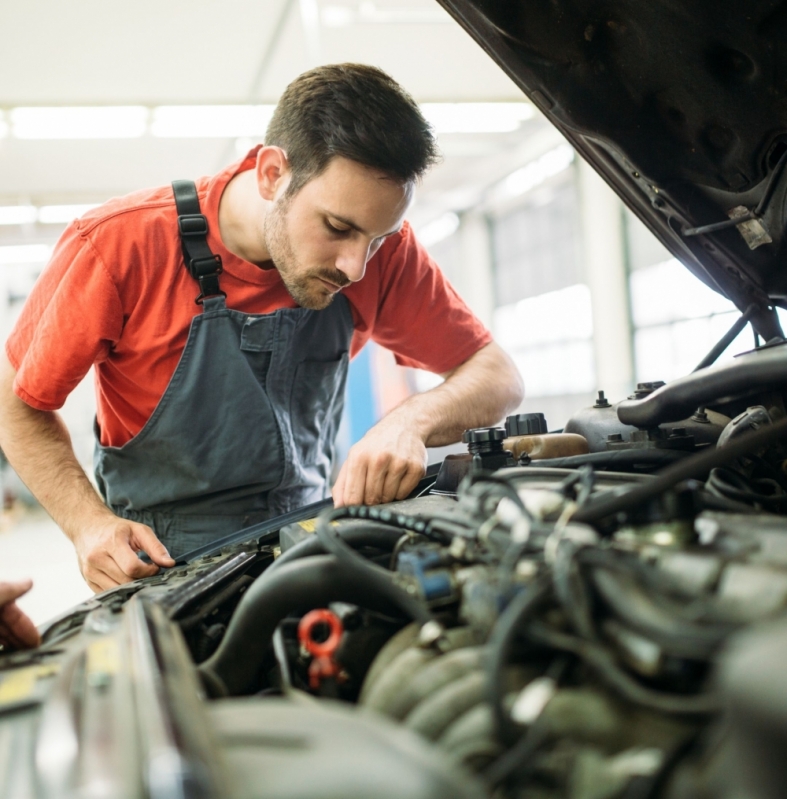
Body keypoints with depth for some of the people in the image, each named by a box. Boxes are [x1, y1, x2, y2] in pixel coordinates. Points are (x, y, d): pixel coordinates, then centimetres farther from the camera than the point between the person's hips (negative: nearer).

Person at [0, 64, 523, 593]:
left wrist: (411, 422, -26)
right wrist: (91, 525, -21)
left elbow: (499, 377, -5)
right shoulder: (118, 246, -18)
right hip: (162, 565, -1)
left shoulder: (382, 247, -11)